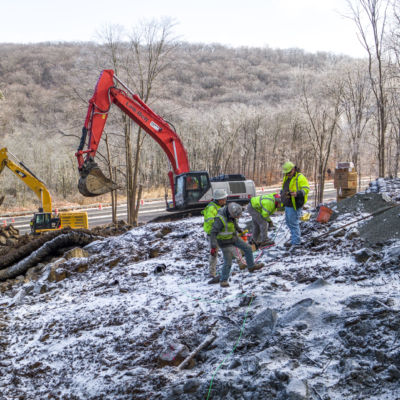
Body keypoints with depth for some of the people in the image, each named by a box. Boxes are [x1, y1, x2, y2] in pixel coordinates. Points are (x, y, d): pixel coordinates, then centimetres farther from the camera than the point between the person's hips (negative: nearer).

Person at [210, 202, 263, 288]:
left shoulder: (231, 212, -9)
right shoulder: (220, 218, -34)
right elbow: (213, 233, -33)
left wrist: (239, 230, 31)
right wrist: (213, 247, -38)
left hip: (234, 238, 7)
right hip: (225, 242, -7)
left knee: (248, 248, 12)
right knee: (228, 262, -5)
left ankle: (251, 266, 31)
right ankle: (223, 281, 11)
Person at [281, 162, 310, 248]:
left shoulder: (300, 177, -13)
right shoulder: (286, 178, 14)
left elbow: (306, 189, -19)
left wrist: (297, 194, -34)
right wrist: (282, 194, 10)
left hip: (295, 204, -9)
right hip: (288, 204, 9)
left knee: (294, 223, -8)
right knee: (288, 221, 18)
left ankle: (296, 242, -3)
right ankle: (295, 236, 34)